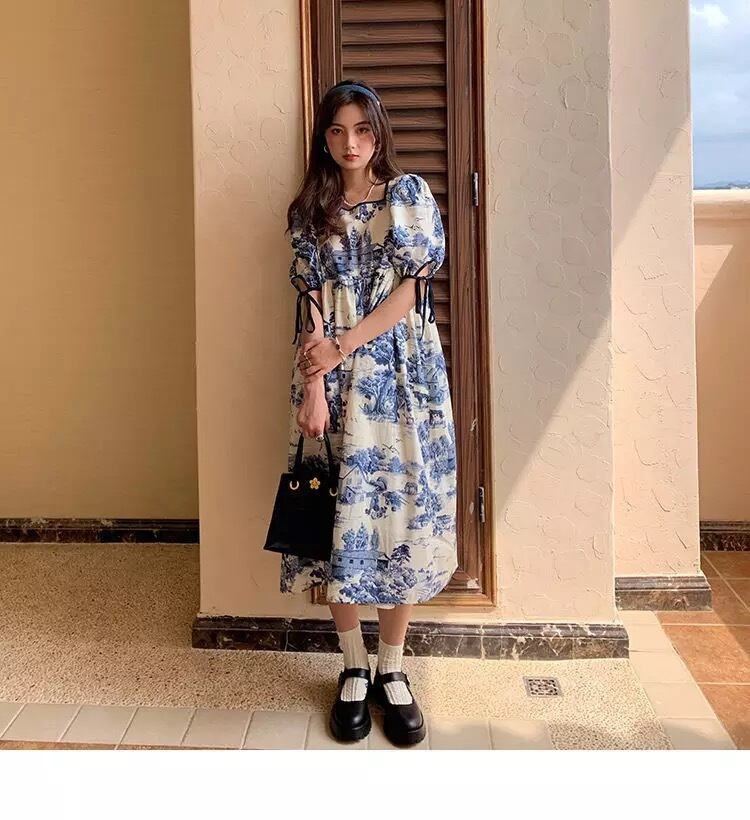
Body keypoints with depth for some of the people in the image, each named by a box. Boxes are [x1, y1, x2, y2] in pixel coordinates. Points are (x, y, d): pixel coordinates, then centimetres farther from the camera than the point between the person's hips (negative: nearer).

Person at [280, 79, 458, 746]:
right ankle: (354, 670, 17)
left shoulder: (410, 194, 5)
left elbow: (412, 287, -5)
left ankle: (392, 671, 14)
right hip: (331, 378, 1)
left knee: (400, 508, 0)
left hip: (403, 373, -1)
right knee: (341, 514, 2)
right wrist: (313, 385, -10)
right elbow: (311, 304, 1)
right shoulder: (310, 209, 10)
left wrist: (342, 348, -11)